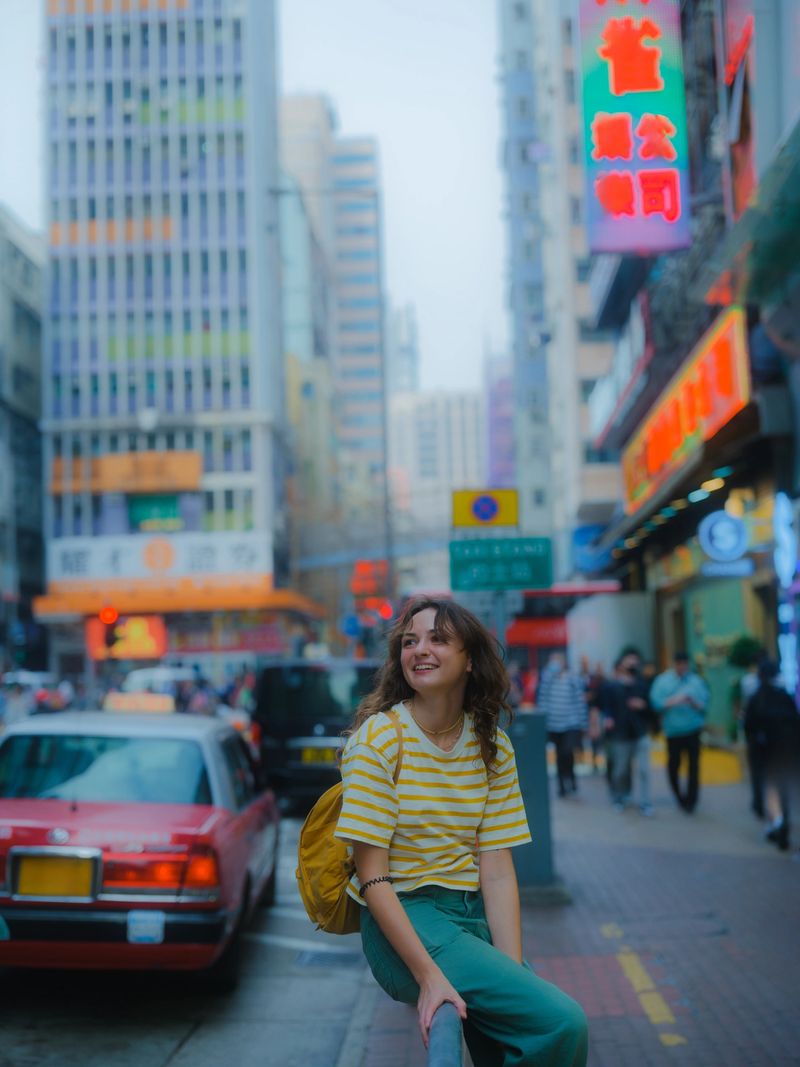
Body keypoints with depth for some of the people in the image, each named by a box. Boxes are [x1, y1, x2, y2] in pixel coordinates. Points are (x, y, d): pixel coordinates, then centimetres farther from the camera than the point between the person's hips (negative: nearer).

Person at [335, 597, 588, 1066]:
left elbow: (497, 871, 0)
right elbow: (372, 877, -13)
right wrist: (428, 975, -22)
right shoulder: (378, 738, -10)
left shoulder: (493, 746, 5)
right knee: (561, 1022, -19)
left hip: (476, 914, 5)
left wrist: (513, 968, -13)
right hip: (403, 920, -5)